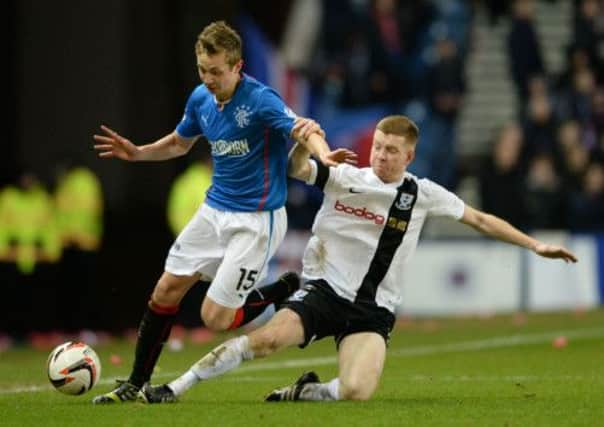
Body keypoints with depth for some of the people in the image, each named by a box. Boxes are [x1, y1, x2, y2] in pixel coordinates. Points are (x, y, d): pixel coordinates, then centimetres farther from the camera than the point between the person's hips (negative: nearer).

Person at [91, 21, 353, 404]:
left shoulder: (260, 100, -21)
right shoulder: (201, 99, 2)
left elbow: (306, 131, -36)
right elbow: (179, 143, 22)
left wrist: (322, 154, -58)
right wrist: (137, 153, 6)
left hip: (256, 221, -7)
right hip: (215, 211, 7)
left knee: (216, 318, -9)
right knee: (166, 291, 5)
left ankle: (287, 292, 16)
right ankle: (137, 383, 18)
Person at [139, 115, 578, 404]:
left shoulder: (422, 194, 3)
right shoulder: (346, 178, -1)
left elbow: (479, 219, 12)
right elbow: (297, 169, -13)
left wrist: (534, 245, 11)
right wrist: (302, 144, -36)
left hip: (373, 310, 1)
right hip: (324, 290, -1)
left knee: (356, 391, -25)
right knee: (269, 337, -27)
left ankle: (308, 391, 8)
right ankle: (175, 388, -15)